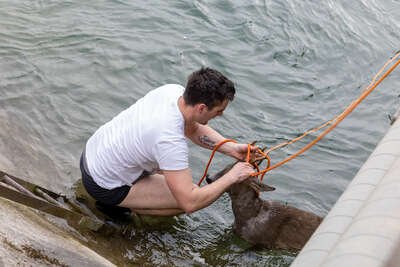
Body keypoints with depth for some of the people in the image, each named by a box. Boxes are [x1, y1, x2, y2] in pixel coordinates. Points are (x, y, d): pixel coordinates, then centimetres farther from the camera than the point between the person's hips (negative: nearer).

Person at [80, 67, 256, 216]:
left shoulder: (174, 90, -12)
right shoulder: (170, 140, -36)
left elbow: (194, 129, 8)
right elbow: (190, 203, -34)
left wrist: (231, 148, -5)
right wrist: (232, 177, -24)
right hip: (104, 186, -8)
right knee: (185, 199, -14)